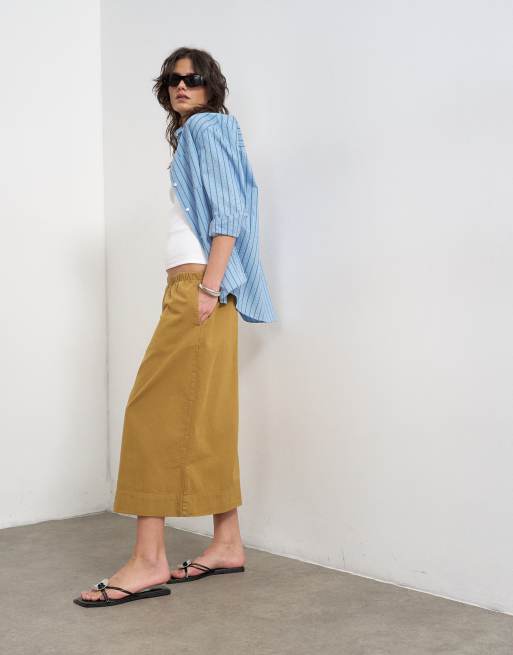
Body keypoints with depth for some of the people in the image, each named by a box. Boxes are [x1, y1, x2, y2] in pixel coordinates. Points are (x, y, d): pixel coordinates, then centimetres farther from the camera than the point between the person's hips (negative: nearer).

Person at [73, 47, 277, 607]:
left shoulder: (207, 128, -3)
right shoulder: (192, 135, 25)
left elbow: (229, 213, -14)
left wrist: (209, 289, -21)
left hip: (197, 285, -10)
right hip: (189, 288, 10)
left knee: (156, 411, -12)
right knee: (205, 416, 7)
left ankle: (149, 560, -11)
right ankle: (227, 544, 12)